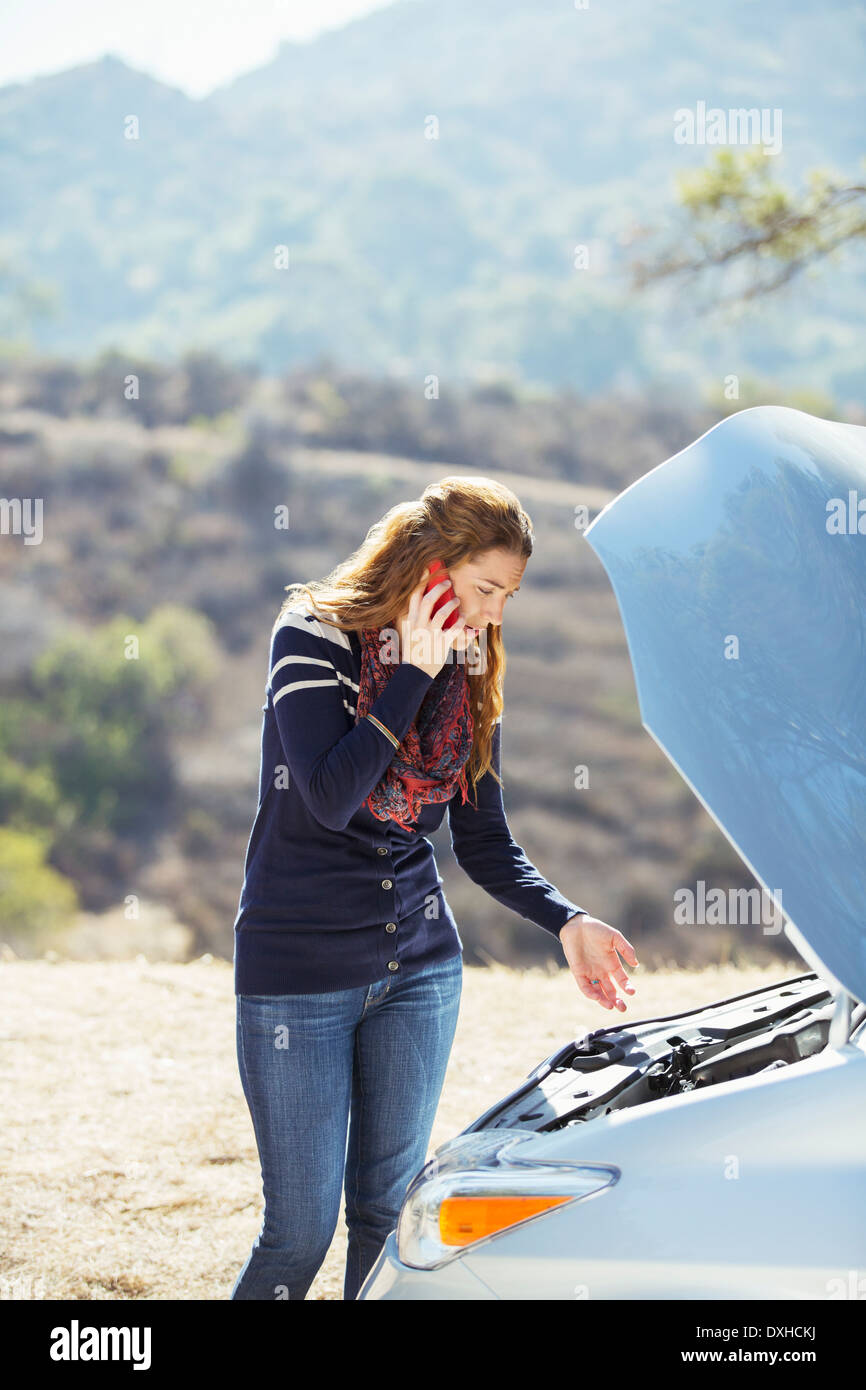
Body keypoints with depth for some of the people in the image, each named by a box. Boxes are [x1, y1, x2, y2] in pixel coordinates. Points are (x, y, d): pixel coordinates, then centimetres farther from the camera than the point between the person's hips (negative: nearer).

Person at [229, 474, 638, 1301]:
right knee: (300, 1230, -2)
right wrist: (412, 672, -21)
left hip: (419, 967, 5)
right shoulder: (314, 636, -11)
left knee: (389, 1212, 10)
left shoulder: (471, 673, 4)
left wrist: (566, 922, -7)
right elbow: (329, 799, -24)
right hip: (299, 971, -5)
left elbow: (485, 844, 9)